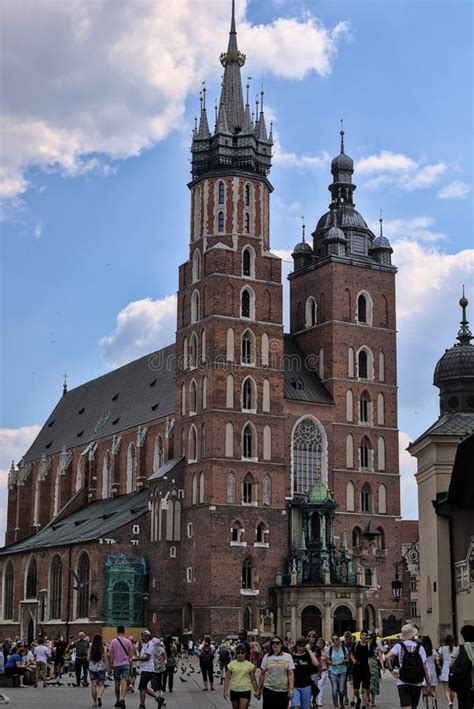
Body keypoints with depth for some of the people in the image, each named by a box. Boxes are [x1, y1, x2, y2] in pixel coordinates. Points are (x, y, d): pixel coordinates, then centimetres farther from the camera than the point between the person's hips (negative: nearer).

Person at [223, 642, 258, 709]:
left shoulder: (250, 665, 0)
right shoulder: (231, 664, 0)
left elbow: (253, 679, 6)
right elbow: (227, 678, 0)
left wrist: (256, 690, 4)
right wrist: (225, 691, -8)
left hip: (245, 691, -2)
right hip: (234, 691, 2)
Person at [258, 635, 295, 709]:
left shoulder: (288, 656, 0)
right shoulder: (267, 657, 3)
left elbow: (291, 674, -2)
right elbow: (262, 674, 8)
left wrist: (291, 689, -12)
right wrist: (259, 689, 9)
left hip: (283, 691, 0)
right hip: (269, 690, 0)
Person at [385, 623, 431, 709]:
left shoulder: (399, 646, -2)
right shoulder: (419, 647, -1)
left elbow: (387, 657, -18)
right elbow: (424, 667, -3)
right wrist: (428, 683, 3)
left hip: (403, 683, -1)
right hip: (417, 683, 1)